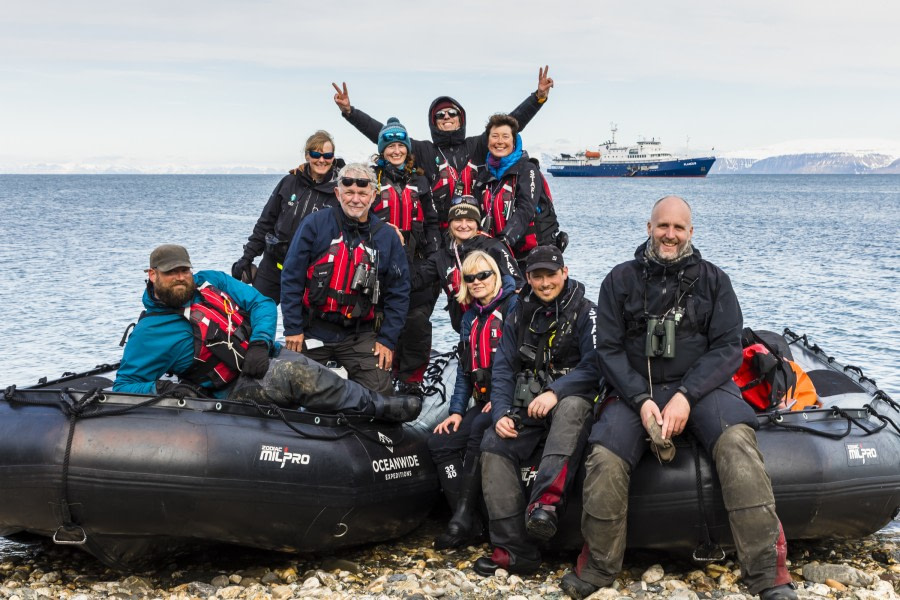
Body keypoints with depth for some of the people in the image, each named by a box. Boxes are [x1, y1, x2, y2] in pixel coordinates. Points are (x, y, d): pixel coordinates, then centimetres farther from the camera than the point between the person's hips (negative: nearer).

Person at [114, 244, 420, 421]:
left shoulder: (211, 281, 10)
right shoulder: (150, 333, -3)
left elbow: (262, 303, 9)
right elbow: (124, 386, -2)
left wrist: (259, 343, -10)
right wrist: (160, 387, -22)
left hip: (267, 357, 7)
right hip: (235, 389, -7)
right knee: (295, 373, -29)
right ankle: (377, 408, -23)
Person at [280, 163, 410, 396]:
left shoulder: (387, 236, 2)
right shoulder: (315, 224, -6)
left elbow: (398, 292, 5)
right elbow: (291, 277, -5)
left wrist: (387, 339, -2)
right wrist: (292, 328, -9)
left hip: (360, 336, 1)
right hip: (313, 331, -1)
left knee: (381, 395, -10)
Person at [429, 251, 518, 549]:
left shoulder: (513, 306, -5)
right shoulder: (470, 317, 19)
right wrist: (456, 410, 9)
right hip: (482, 401, 8)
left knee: (479, 429, -33)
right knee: (439, 443, -10)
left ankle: (463, 519, -31)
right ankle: (469, 522, -17)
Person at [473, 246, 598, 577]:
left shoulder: (585, 312, -1)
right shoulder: (518, 316, 13)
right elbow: (503, 369, 9)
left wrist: (557, 393, -25)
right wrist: (501, 413, -7)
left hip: (569, 401, -4)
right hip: (527, 406, 4)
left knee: (572, 406, -39)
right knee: (493, 446, -22)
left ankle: (545, 500, -54)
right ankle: (515, 549, -25)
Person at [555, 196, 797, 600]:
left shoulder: (713, 280, 9)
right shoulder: (621, 280, 9)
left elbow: (727, 348, 0)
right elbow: (609, 349, 4)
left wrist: (686, 396, -16)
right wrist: (642, 400, -13)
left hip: (702, 385, 0)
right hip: (637, 389, 1)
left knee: (736, 442, -31)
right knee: (604, 460, -27)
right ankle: (598, 567, -6)